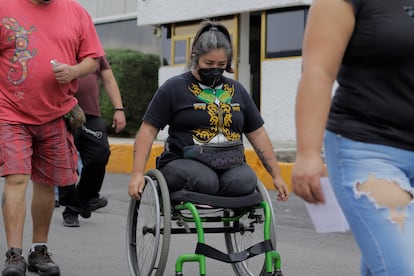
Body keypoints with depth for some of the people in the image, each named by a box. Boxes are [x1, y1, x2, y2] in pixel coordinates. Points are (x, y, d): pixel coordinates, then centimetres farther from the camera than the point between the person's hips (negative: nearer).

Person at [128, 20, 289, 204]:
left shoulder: (236, 90, 18)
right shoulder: (174, 88, 5)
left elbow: (257, 134, 20)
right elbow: (148, 130, 1)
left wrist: (276, 176, 15)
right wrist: (137, 174, -10)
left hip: (229, 165, 3)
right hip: (183, 162, -3)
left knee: (246, 181, -31)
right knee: (205, 181, -36)